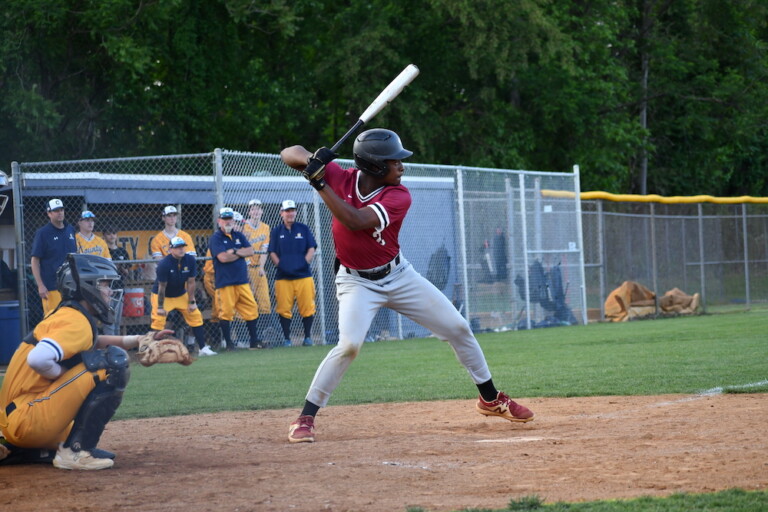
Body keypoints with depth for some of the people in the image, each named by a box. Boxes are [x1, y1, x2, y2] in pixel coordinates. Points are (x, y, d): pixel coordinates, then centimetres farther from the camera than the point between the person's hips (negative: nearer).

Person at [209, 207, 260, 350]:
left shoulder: (239, 236, 16)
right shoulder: (215, 238, -3)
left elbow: (250, 251, 5)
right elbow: (223, 257, -16)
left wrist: (235, 251, -10)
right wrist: (241, 253, -3)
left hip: (242, 281, 5)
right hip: (224, 283, -5)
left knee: (251, 310, 4)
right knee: (226, 313, -4)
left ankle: (254, 341, 12)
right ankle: (229, 343, 6)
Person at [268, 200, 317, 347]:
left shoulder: (303, 229, 11)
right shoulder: (276, 231, 11)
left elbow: (311, 249, 8)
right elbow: (272, 252, 9)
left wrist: (305, 262, -6)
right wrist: (279, 264, -6)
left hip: (303, 274, 0)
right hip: (283, 277, 0)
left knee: (307, 307, -5)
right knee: (284, 309, -4)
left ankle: (307, 336, 6)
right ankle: (287, 338, 5)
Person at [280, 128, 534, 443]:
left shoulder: (398, 196, -19)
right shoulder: (341, 178, -14)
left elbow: (356, 221, -34)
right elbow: (290, 154, -12)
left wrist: (320, 183, -35)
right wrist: (314, 164, -34)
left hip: (399, 276, 2)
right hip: (357, 282, -2)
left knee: (458, 328, 3)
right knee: (349, 344, -26)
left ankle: (491, 399, 23)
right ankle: (305, 418, -16)